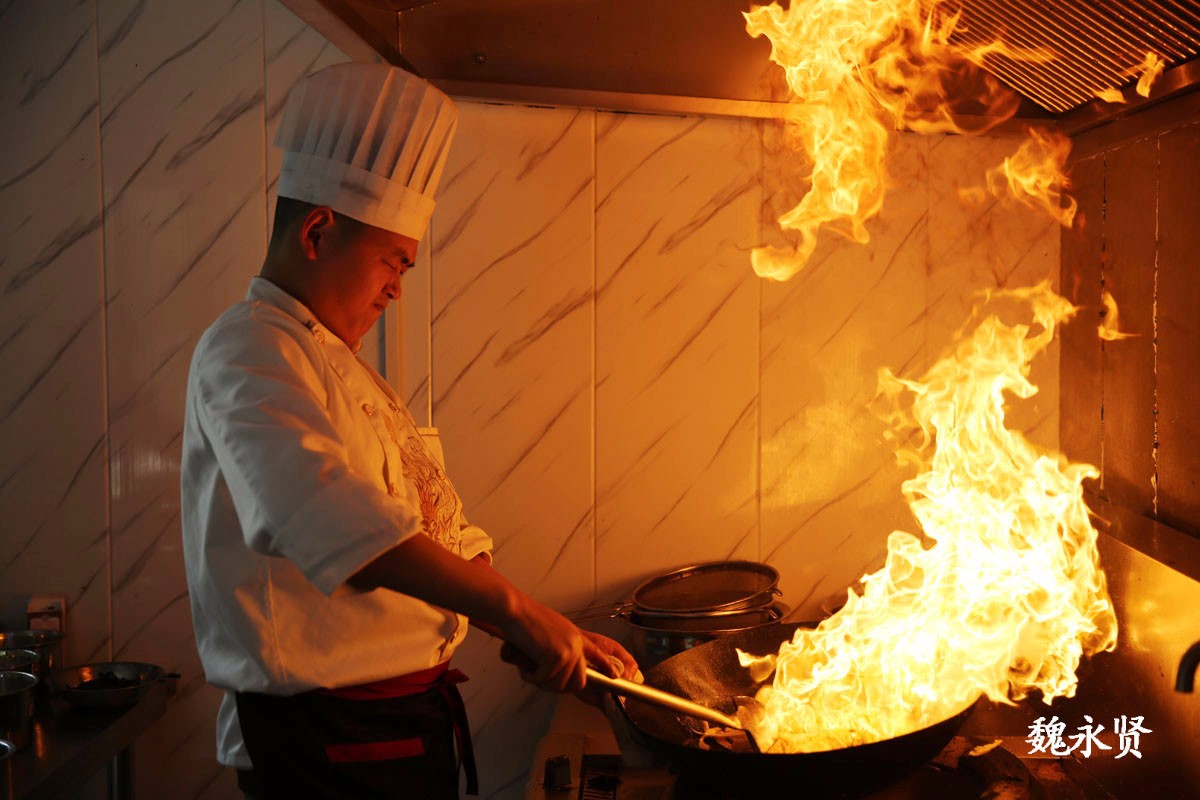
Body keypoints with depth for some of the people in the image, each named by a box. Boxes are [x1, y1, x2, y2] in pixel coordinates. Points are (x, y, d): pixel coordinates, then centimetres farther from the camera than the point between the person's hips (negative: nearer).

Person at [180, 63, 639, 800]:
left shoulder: (338, 364, 15)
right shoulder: (245, 352, -16)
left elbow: (439, 535, 12)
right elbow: (327, 516, -35)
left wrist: (556, 635, 3)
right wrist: (515, 610, -35)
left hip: (405, 722, 9)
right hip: (323, 738, -9)